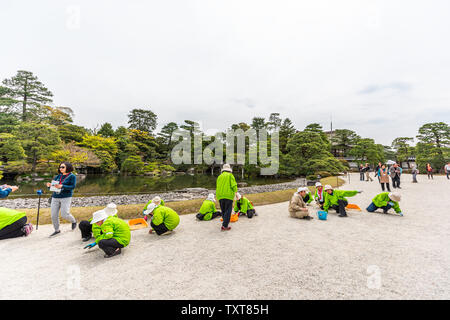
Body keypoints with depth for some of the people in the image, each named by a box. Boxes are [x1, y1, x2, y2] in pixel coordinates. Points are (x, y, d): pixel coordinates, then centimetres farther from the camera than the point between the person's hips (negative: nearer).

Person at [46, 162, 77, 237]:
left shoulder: (72, 176, -2)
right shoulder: (58, 176, 13)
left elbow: (72, 187, -11)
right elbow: (53, 183, 13)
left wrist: (61, 186, -23)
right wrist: (49, 185, -10)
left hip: (66, 197, -5)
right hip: (55, 197, 5)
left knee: (64, 215, -10)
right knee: (54, 215, 3)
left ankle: (74, 221, 21)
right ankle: (57, 230, 21)